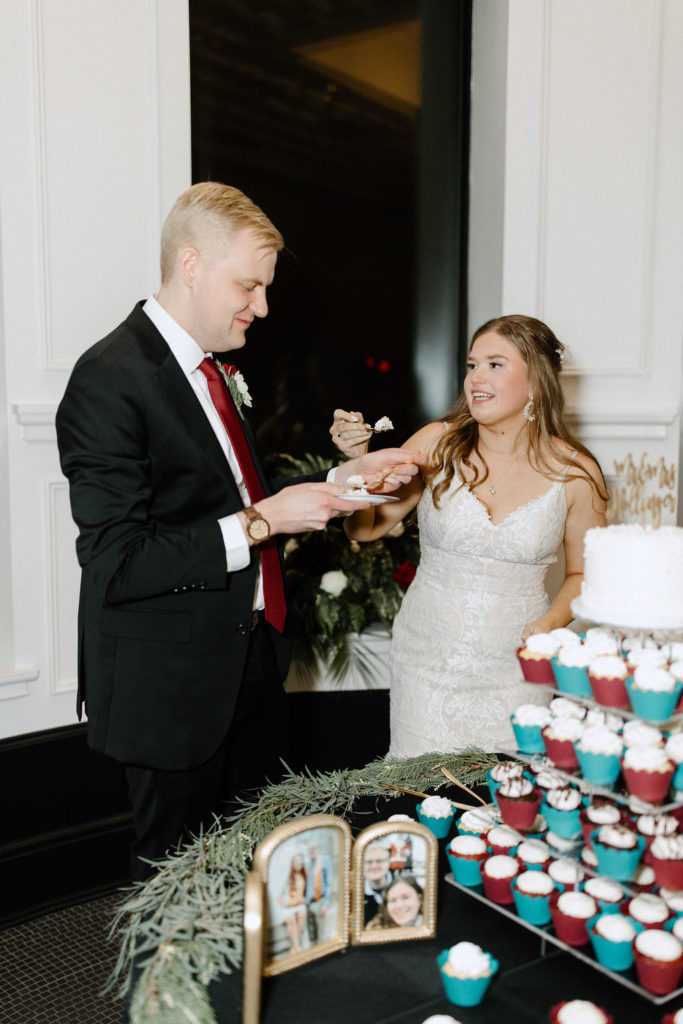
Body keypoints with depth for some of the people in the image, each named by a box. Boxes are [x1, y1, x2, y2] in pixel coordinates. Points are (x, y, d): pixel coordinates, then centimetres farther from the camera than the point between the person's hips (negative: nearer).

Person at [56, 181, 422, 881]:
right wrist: (259, 522, -24)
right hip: (172, 684, -8)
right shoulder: (110, 381, -19)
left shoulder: (219, 370, 10)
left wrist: (341, 479, 5)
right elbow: (116, 562, -24)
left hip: (251, 659, 8)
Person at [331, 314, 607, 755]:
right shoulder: (437, 444, -6)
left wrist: (550, 623, -10)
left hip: (514, 668, 0)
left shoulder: (575, 472, -5)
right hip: (429, 662, 0)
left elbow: (584, 573, 7)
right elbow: (366, 528, 0)